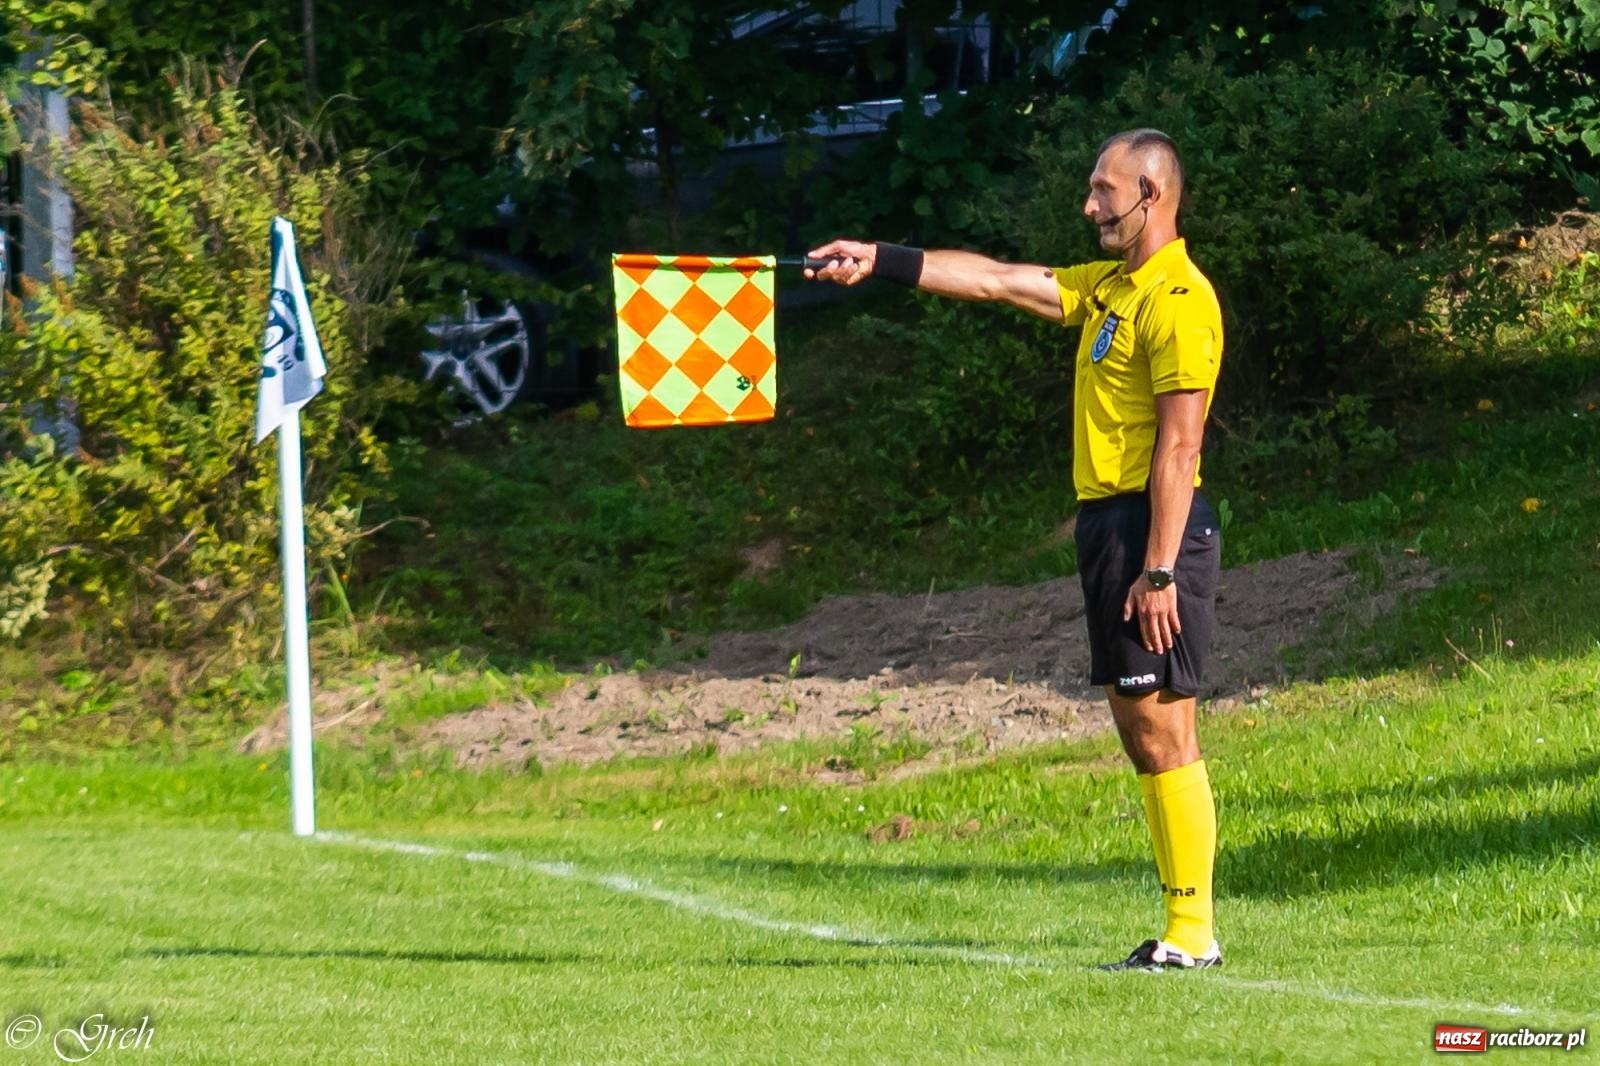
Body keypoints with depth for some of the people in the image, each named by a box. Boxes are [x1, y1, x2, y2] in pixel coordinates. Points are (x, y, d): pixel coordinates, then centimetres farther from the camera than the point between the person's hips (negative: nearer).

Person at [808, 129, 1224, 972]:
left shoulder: (1178, 300, -12)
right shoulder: (1107, 289, 17)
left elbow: (1178, 444, -17)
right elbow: (996, 279, 22)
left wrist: (1160, 571, -21)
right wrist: (878, 263, 19)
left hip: (1154, 525, -10)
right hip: (1107, 522, 10)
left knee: (1163, 734, -10)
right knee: (1137, 729, 8)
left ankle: (1193, 935, -9)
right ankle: (1181, 925, 10)